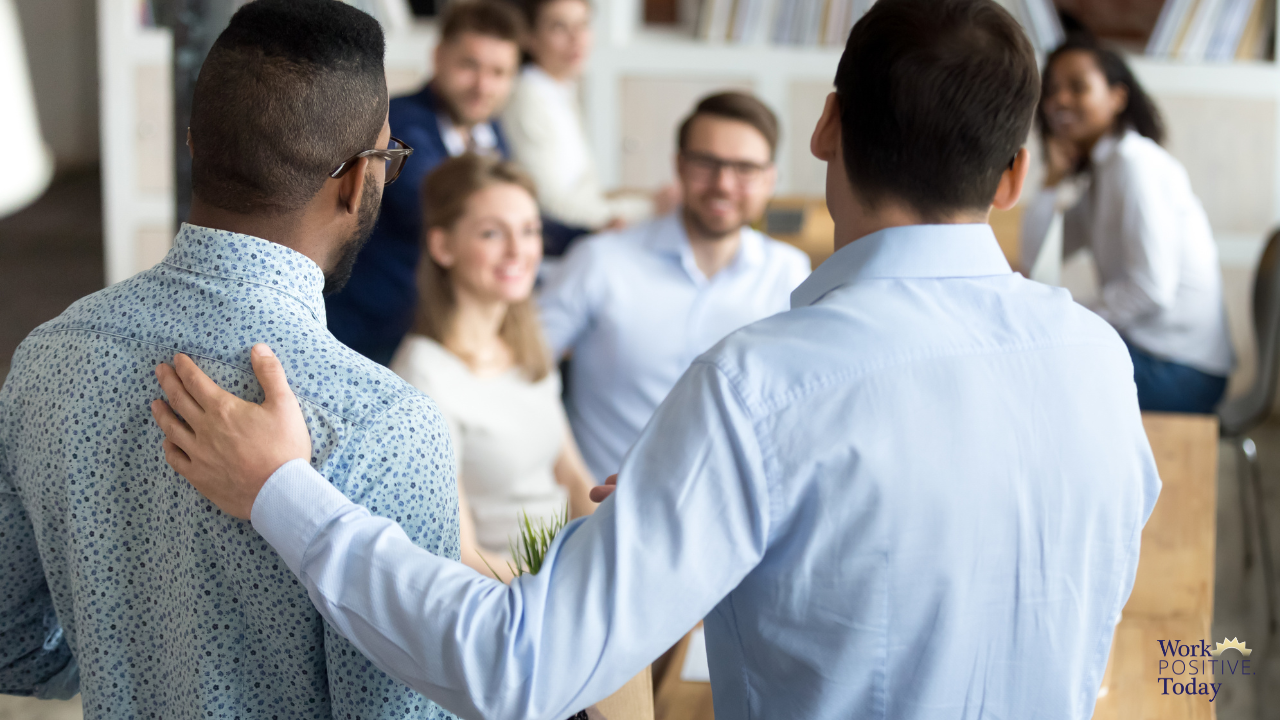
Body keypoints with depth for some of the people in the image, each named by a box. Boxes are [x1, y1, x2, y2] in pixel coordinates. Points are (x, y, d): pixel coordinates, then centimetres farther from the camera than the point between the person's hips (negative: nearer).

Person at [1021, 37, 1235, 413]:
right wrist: (1055, 178, 3)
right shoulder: (1097, 172, 14)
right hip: (1143, 346, 9)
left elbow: (1152, 287, -22)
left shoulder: (1135, 163, -15)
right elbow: (1035, 261, 10)